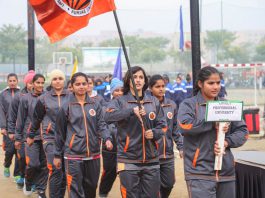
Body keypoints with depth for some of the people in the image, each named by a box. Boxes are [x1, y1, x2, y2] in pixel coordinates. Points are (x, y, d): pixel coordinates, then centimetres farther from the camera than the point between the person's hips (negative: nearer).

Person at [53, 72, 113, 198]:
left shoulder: (95, 105, 7)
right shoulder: (66, 107, 0)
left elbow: (101, 125, 1)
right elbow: (60, 132, 4)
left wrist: (107, 139, -20)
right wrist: (57, 155, 6)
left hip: (93, 155, 3)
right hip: (73, 156, -3)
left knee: (91, 188, 14)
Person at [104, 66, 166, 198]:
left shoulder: (154, 102, 10)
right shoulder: (120, 101, -1)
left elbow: (162, 125, 13)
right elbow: (108, 117, -20)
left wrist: (154, 133, -9)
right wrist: (131, 110, -32)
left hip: (151, 160, 3)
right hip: (128, 160, -3)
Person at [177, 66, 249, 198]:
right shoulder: (189, 105, 2)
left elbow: (242, 131, 10)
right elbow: (184, 126, -16)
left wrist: (227, 142, -8)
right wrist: (213, 124, -15)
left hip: (226, 171, 5)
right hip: (200, 172, -4)